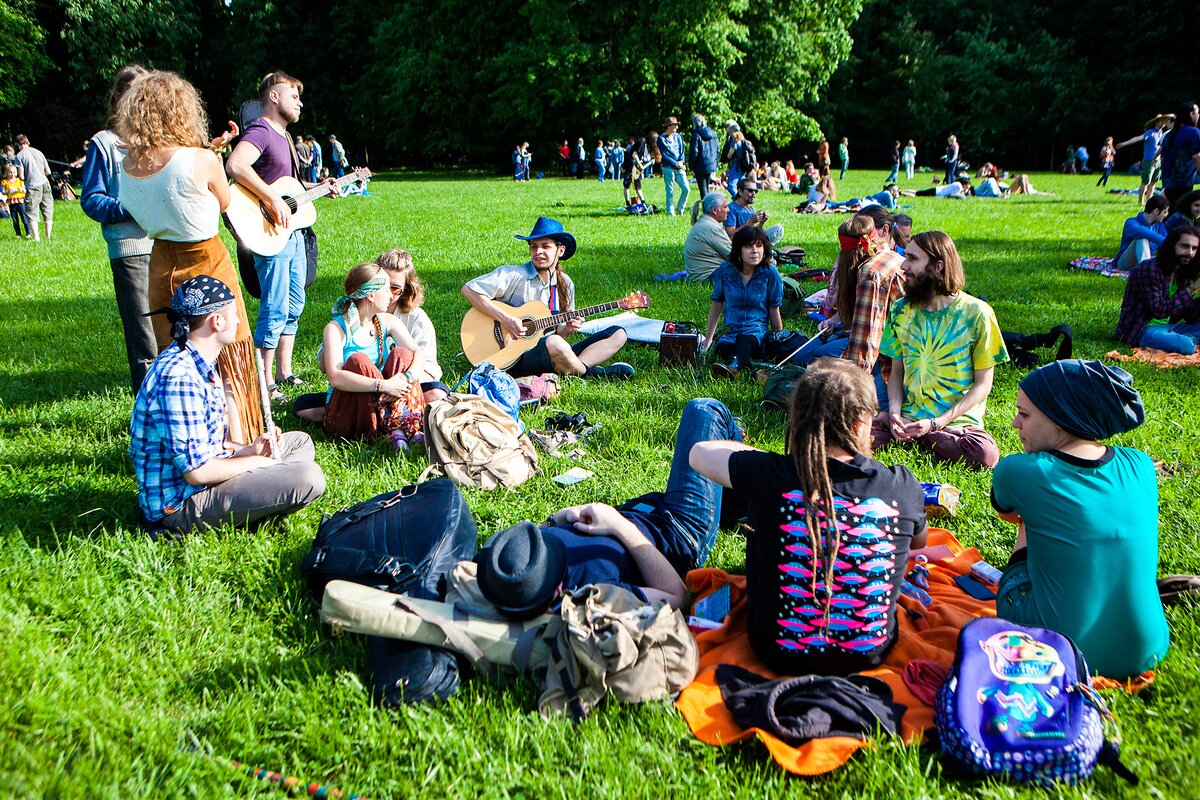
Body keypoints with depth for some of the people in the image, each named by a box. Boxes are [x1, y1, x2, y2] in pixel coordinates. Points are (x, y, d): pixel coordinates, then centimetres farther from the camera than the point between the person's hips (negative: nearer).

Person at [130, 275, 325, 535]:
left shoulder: (199, 364, 9)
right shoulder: (179, 377, -25)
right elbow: (197, 471, -27)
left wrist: (248, 450, 3)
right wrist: (257, 462, -12)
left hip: (202, 476, 11)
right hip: (180, 504, -11)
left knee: (300, 442, 19)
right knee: (308, 477, -25)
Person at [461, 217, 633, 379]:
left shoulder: (565, 284, 11)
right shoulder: (514, 276, -7)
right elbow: (468, 289, -16)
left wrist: (567, 329, -5)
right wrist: (506, 319, -20)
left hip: (552, 356, 6)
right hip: (515, 360, -6)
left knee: (618, 334, -2)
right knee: (553, 343, -41)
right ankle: (590, 373, -10)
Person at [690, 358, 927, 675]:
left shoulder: (768, 475, -22)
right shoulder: (902, 487, -16)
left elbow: (699, 451, 0)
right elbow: (919, 541, 10)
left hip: (777, 656, -1)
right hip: (869, 656, 2)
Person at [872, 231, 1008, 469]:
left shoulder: (977, 313, -5)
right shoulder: (901, 310, 7)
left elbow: (983, 384, -3)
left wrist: (936, 423, -14)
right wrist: (894, 412, -9)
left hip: (957, 421, -1)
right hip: (906, 418, 1)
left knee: (984, 454, -33)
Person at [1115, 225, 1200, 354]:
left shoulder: (1182, 273, 10)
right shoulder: (1148, 269, -16)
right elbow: (1158, 310, -22)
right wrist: (1189, 292, -15)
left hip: (1168, 326, 9)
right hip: (1143, 330, -9)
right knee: (1187, 346, -30)